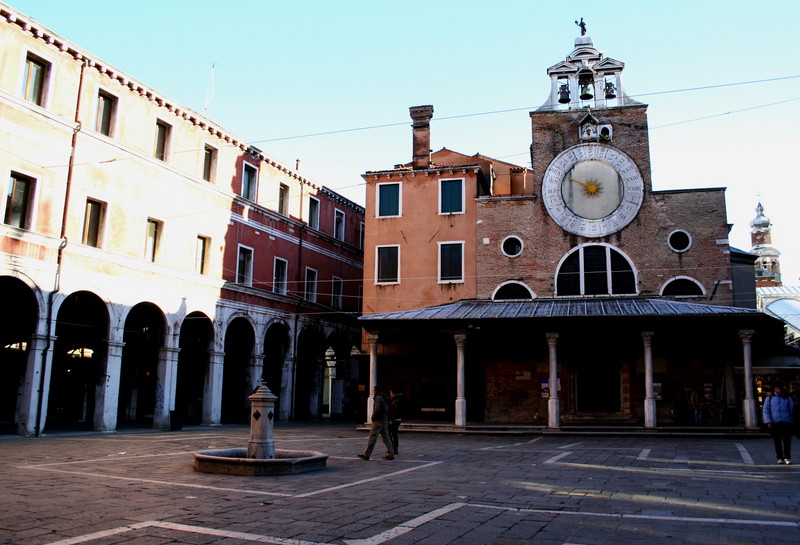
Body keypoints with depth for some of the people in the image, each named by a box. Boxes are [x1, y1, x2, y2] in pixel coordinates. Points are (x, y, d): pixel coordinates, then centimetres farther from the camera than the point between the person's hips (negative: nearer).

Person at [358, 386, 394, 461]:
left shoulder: (378, 398, -14)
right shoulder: (384, 398, 15)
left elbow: (377, 410, -21)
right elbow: (387, 410, 17)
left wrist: (373, 418, -8)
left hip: (378, 421, -10)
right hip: (385, 420, 10)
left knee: (372, 437, -5)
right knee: (385, 438, 10)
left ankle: (366, 455, -2)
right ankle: (390, 454, 9)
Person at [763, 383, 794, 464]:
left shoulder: (787, 398, 12)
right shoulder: (769, 398, 9)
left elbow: (792, 409, 15)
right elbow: (766, 411, 4)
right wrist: (768, 422, -7)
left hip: (786, 422, 0)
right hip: (774, 423, 0)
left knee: (787, 440, -5)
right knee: (777, 441, 2)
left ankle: (787, 457, 3)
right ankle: (780, 458, 9)